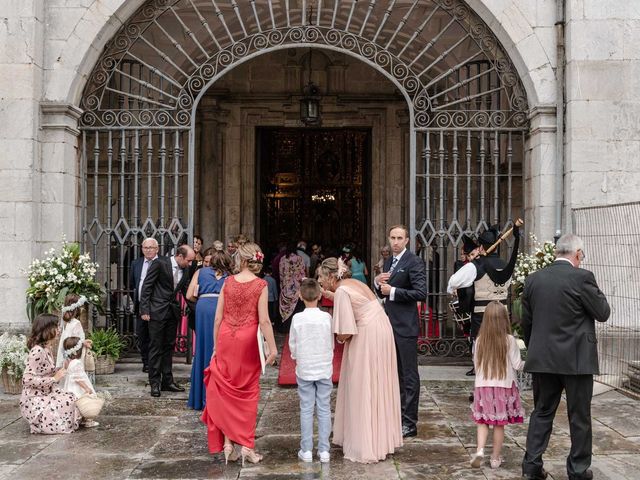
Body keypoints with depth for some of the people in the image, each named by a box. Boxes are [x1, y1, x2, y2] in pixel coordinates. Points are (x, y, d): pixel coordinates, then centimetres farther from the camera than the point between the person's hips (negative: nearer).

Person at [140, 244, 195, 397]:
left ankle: (167, 381, 20)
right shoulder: (160, 263, -12)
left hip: (173, 312, 6)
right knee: (156, 347, 0)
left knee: (169, 347, 12)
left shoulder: (185, 270, 6)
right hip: (158, 311, -6)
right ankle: (155, 383, 7)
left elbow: (186, 292, 14)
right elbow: (147, 286, -10)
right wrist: (144, 309, -14)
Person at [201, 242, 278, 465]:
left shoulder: (228, 282, -1)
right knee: (247, 393, 10)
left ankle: (227, 442, 10)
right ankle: (246, 445, 12)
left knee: (225, 390, 12)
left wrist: (216, 346, 10)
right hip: (248, 340, -1)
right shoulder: (260, 285, -8)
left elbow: (218, 318, 1)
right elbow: (263, 321, -13)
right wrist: (272, 348, -8)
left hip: (226, 339, 2)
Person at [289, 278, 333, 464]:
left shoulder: (297, 318, -9)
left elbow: (292, 346, -1)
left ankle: (306, 450, 10)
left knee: (306, 409, 7)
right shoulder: (326, 317, -8)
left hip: (304, 370, 0)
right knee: (324, 409, 6)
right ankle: (324, 450, 10)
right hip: (324, 370, 0)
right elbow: (331, 344, 2)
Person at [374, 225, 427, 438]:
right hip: (391, 324, 8)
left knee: (409, 375, -2)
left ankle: (409, 423, 4)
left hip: (406, 326, -8)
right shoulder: (388, 262, 15)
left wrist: (393, 291, -19)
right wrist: (378, 282, 0)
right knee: (396, 373, 17)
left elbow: (421, 293, -20)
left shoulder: (414, 262, -11)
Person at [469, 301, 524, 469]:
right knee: (499, 425, 8)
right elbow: (517, 365, -5)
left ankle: (480, 451, -7)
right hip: (503, 386, -2)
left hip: (483, 386, 2)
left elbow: (476, 362, 5)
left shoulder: (480, 340, -4)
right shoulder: (509, 340, -11)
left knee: (483, 422, 11)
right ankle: (495, 458, 15)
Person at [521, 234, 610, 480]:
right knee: (579, 416, 9)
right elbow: (603, 313, -4)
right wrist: (596, 291, 11)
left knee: (542, 412, 14)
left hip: (542, 358, 4)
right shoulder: (582, 277, -13)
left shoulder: (533, 279, 3)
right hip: (576, 359, -4)